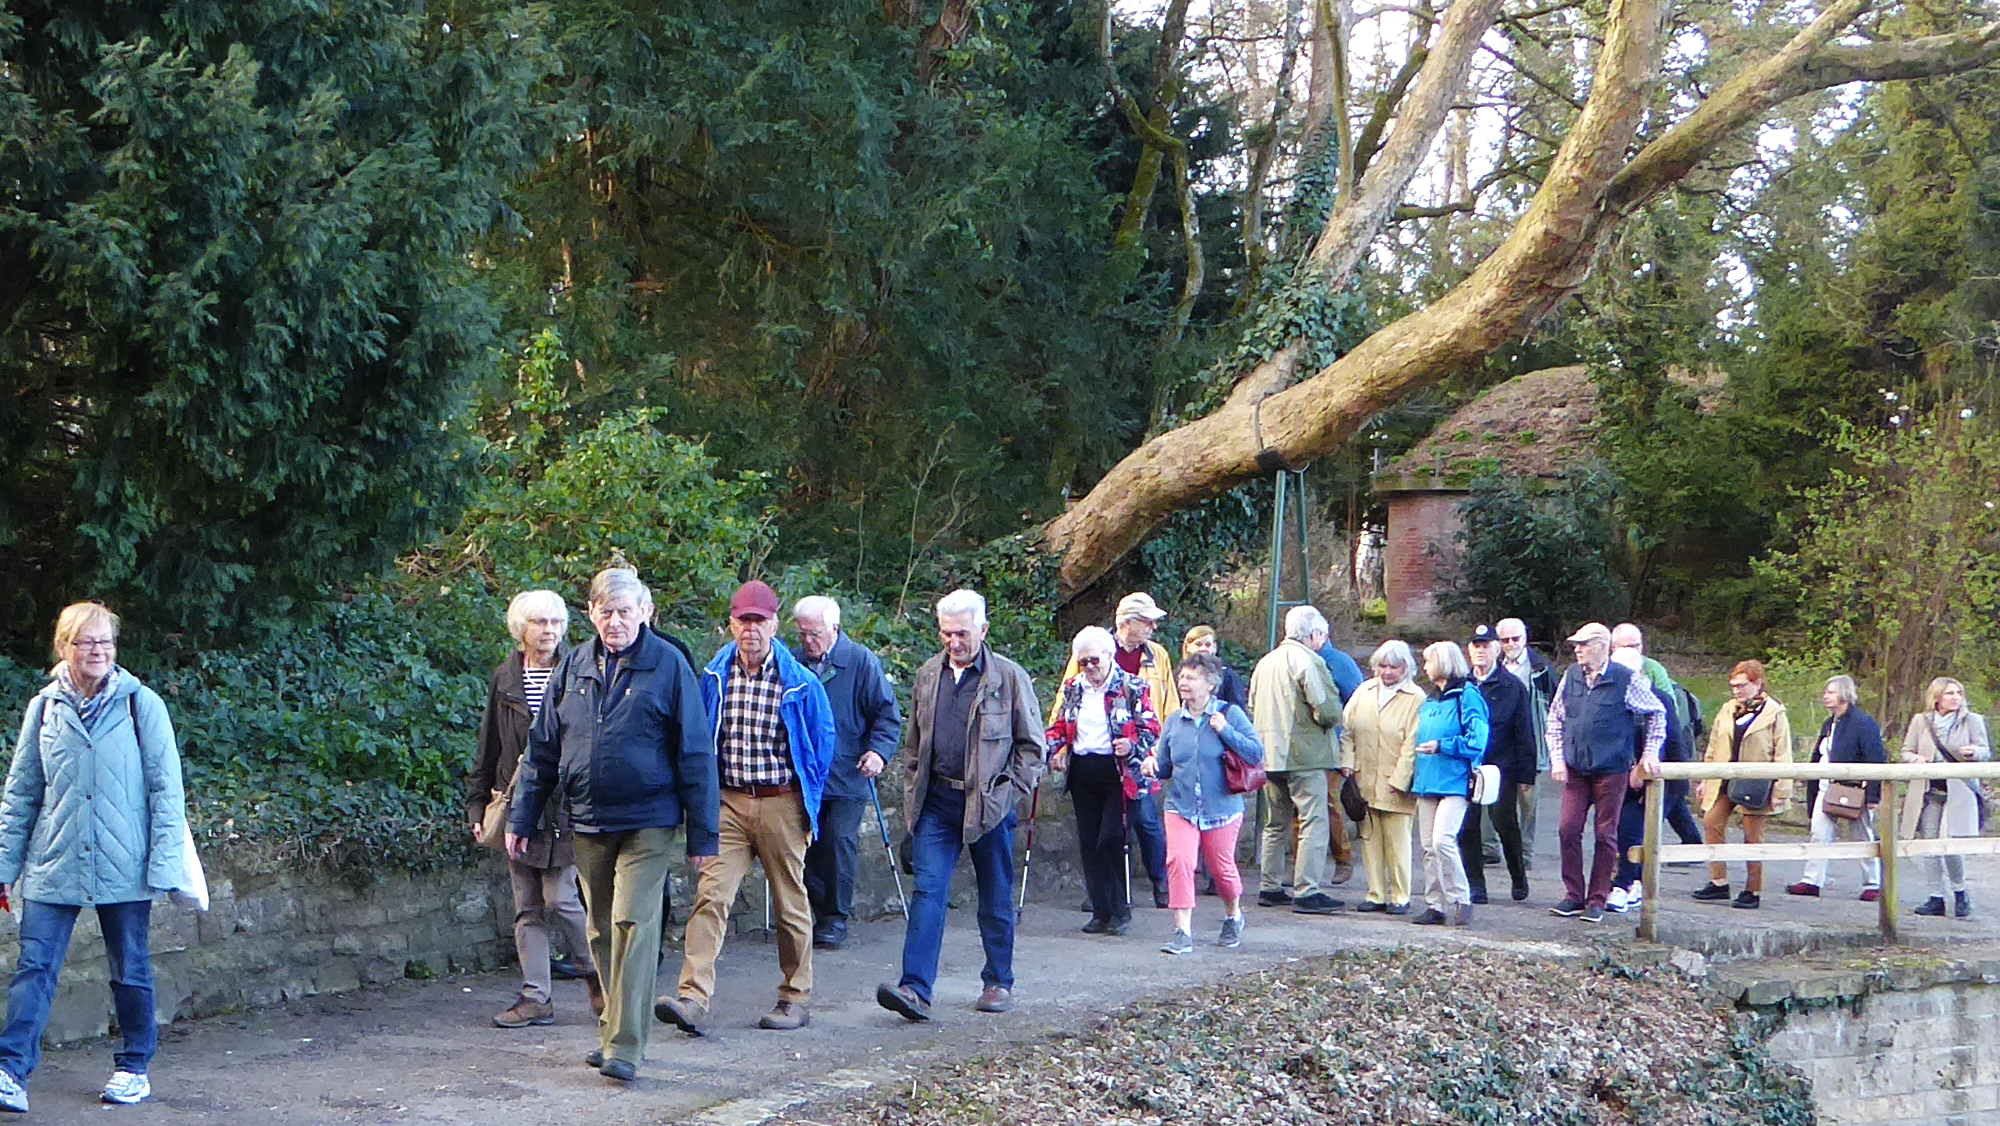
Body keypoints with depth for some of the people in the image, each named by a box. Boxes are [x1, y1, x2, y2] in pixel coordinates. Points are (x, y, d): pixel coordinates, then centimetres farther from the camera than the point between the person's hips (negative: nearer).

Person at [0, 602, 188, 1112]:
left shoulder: (142, 705, -2)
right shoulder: (45, 708, 5)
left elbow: (167, 789, -1)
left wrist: (163, 863, -7)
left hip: (124, 867, -1)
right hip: (53, 867, 1)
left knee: (130, 971, 9)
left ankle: (134, 1068, 22)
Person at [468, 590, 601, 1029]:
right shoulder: (504, 680, 10)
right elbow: (487, 750, 16)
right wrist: (478, 804, 11)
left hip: (563, 807, -4)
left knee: (559, 900, -7)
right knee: (528, 907, 6)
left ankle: (597, 974, 15)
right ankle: (536, 997, 10)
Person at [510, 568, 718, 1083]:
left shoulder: (668, 664, -4)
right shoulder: (574, 667, 8)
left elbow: (695, 752, -3)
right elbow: (542, 748, 14)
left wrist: (703, 832, -5)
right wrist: (521, 818, 11)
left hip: (646, 822, -5)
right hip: (587, 822, 5)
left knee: (634, 924, -12)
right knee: (602, 931, 11)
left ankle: (625, 1046, -12)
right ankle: (613, 1027, 24)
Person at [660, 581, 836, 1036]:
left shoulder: (800, 683, -4)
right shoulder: (713, 677, 3)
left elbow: (822, 744, 6)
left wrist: (809, 807, 9)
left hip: (781, 804, -1)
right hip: (727, 801, 2)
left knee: (790, 903, 8)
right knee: (711, 895, -11)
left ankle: (797, 997, 21)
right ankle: (693, 998, -18)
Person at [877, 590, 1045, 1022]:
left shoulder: (1009, 677, -2)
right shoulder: (927, 676, 9)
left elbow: (1033, 744, 2)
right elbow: (913, 740, 19)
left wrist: (1011, 791, -6)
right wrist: (912, 789, 9)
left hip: (989, 803, -3)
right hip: (936, 801, 3)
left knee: (996, 898, 9)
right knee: (927, 890, -8)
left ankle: (999, 983, 23)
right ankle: (915, 990, -16)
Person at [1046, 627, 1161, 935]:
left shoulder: (1133, 687, -2)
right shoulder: (1072, 688, 13)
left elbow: (1151, 727, -4)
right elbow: (1058, 726, 21)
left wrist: (1132, 745, -23)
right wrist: (1054, 749, 1)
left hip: (1117, 772, -5)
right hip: (1082, 773, 6)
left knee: (1110, 839, -14)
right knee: (1089, 843, 5)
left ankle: (1119, 908, -1)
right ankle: (1101, 912, 12)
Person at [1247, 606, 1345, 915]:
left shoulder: (1266, 662, 14)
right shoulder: (1308, 661, -12)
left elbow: (1253, 707, 20)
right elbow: (1327, 709, -19)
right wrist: (1333, 719, 1)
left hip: (1270, 757, 8)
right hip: (1304, 756, -8)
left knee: (1276, 824, 17)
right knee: (1313, 823, -6)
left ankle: (1269, 887, 20)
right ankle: (1307, 892, -11)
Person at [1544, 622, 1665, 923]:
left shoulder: (1626, 680, -8)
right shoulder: (1570, 676, 5)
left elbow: (1656, 713, 4)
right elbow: (1555, 719, 13)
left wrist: (1650, 753, -1)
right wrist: (1557, 757, 4)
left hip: (1611, 770, -4)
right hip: (1575, 769, 4)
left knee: (1606, 835, 2)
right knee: (1568, 830, -1)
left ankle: (1597, 900, 9)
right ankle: (1574, 895, 10)